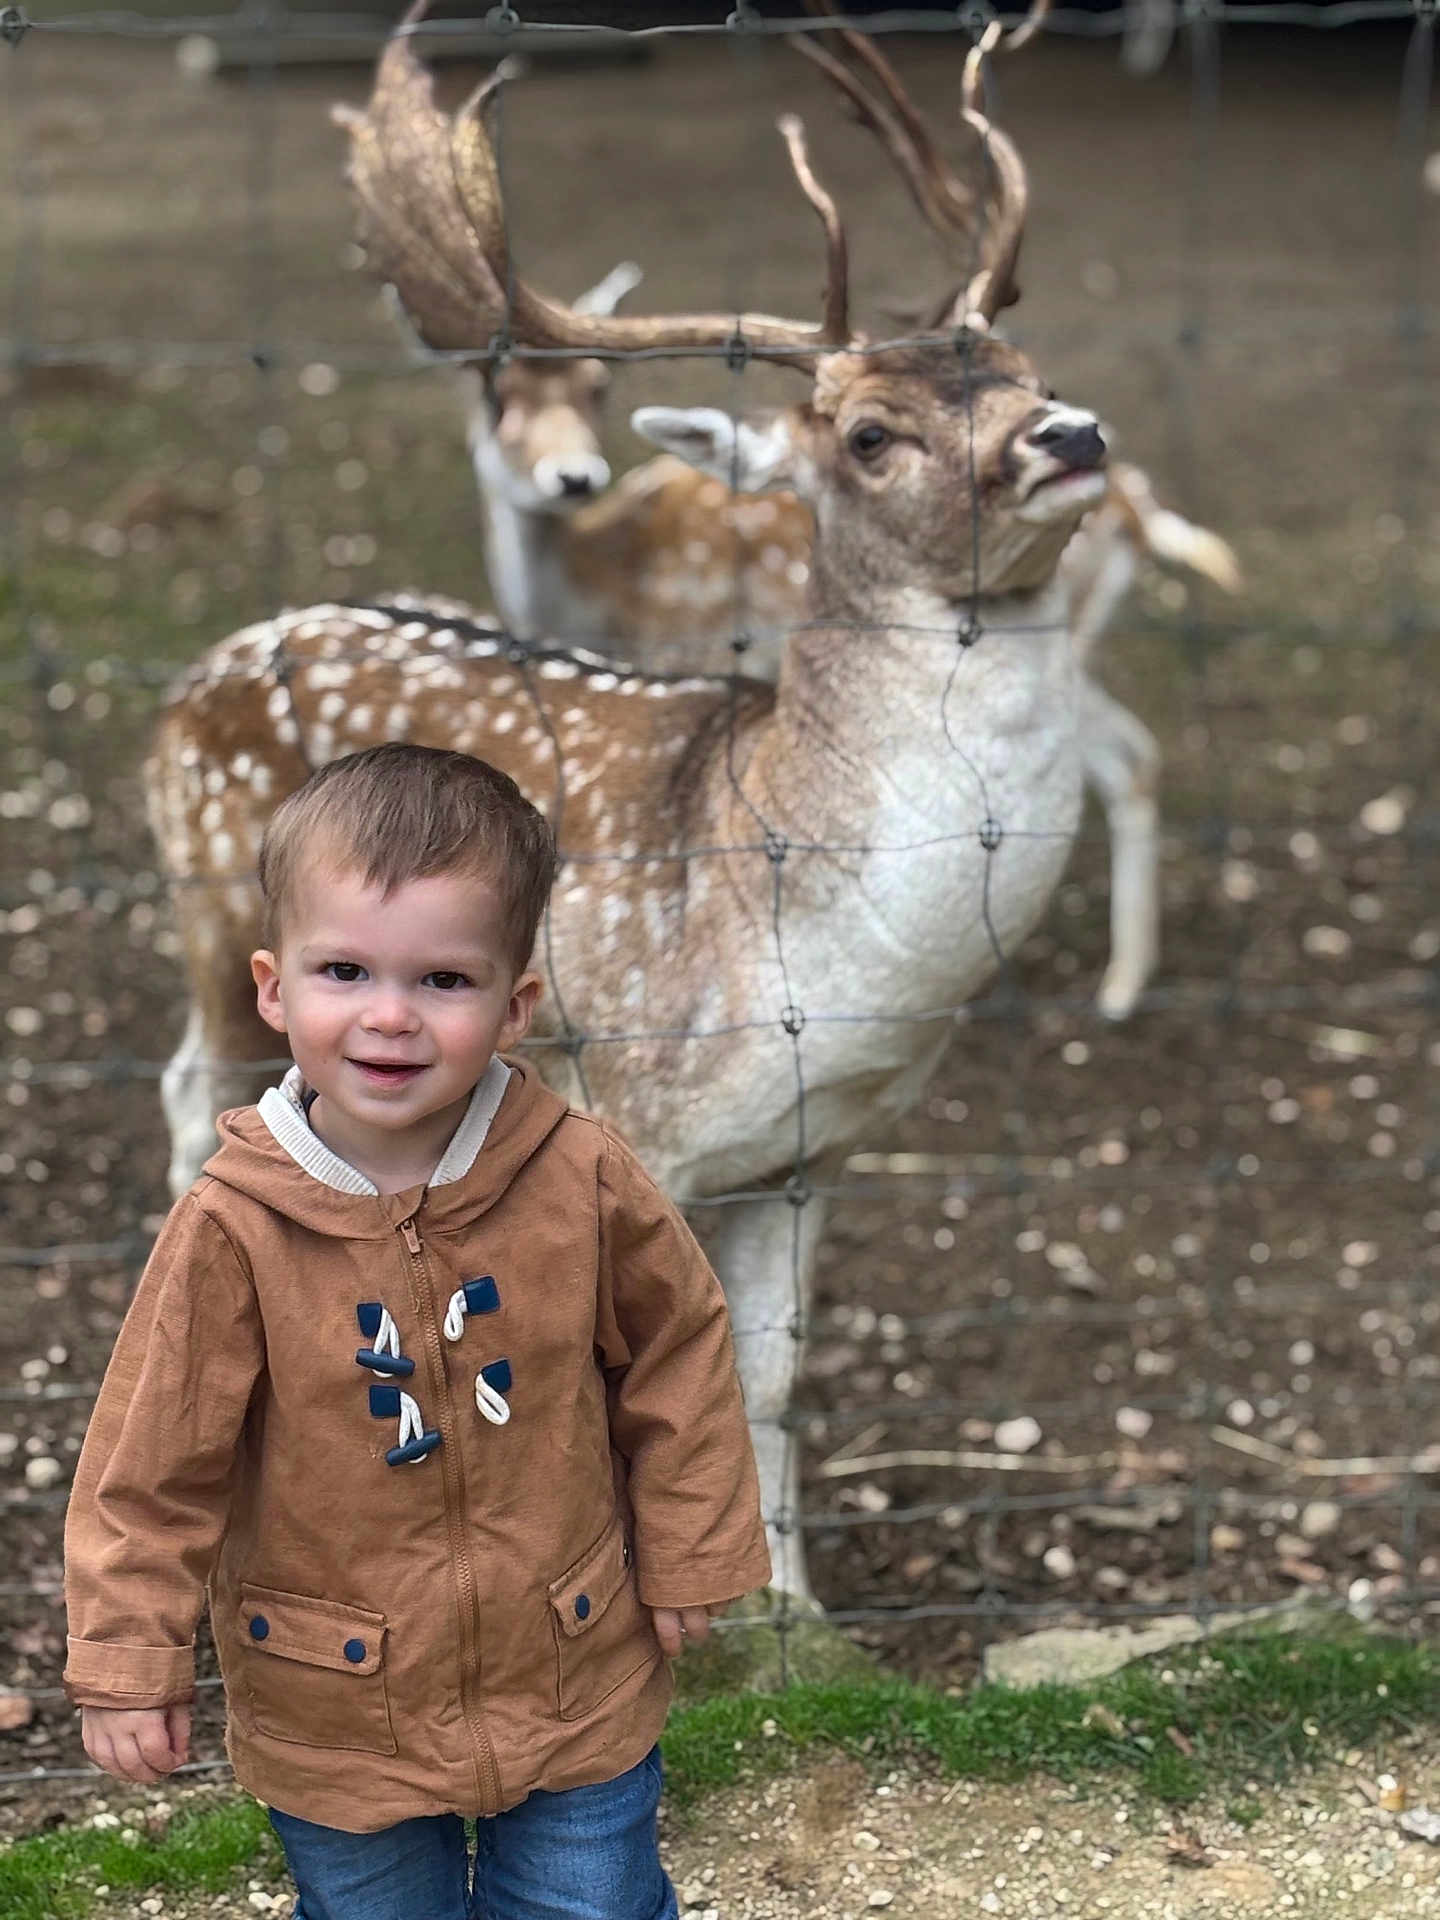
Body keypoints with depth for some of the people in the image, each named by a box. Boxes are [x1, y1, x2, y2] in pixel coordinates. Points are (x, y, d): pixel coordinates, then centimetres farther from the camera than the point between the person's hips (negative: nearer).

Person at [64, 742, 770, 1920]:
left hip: (577, 1689, 1)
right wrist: (132, 1662, -7)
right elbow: (154, 1460, -10)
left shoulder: (583, 1181, -15)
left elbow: (678, 1352, 0)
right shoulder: (234, 1229, -19)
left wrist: (689, 1553, 5)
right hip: (335, 1718, -1)